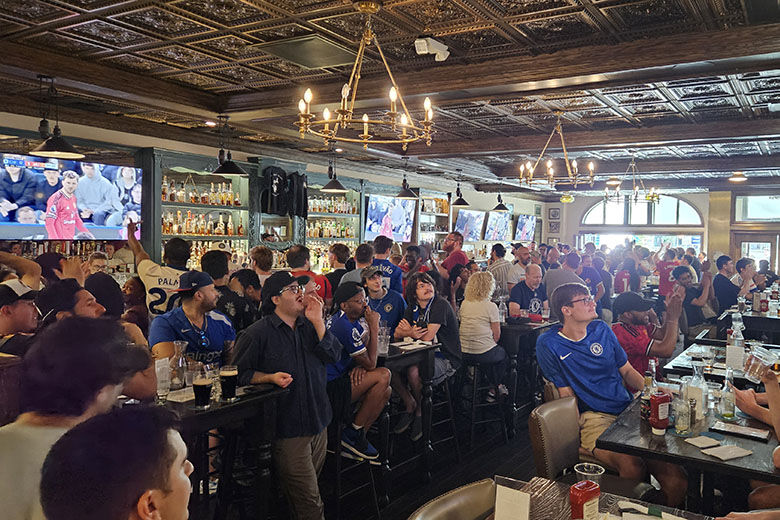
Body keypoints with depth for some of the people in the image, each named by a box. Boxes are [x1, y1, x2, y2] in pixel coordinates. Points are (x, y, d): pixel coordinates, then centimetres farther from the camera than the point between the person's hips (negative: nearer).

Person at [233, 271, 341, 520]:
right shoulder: (257, 333, -7)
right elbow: (240, 372, -5)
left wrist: (317, 322, -9)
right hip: (287, 429, -6)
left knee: (310, 492, 19)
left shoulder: (310, 326, 10)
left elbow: (333, 355, 0)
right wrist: (270, 377, -20)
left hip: (318, 424, 6)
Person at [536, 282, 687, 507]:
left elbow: (627, 371, 20)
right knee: (631, 465, -31)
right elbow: (566, 394, -1)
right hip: (593, 417, -4)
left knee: (676, 482, -16)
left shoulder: (601, 329, 14)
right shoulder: (549, 344, 0)